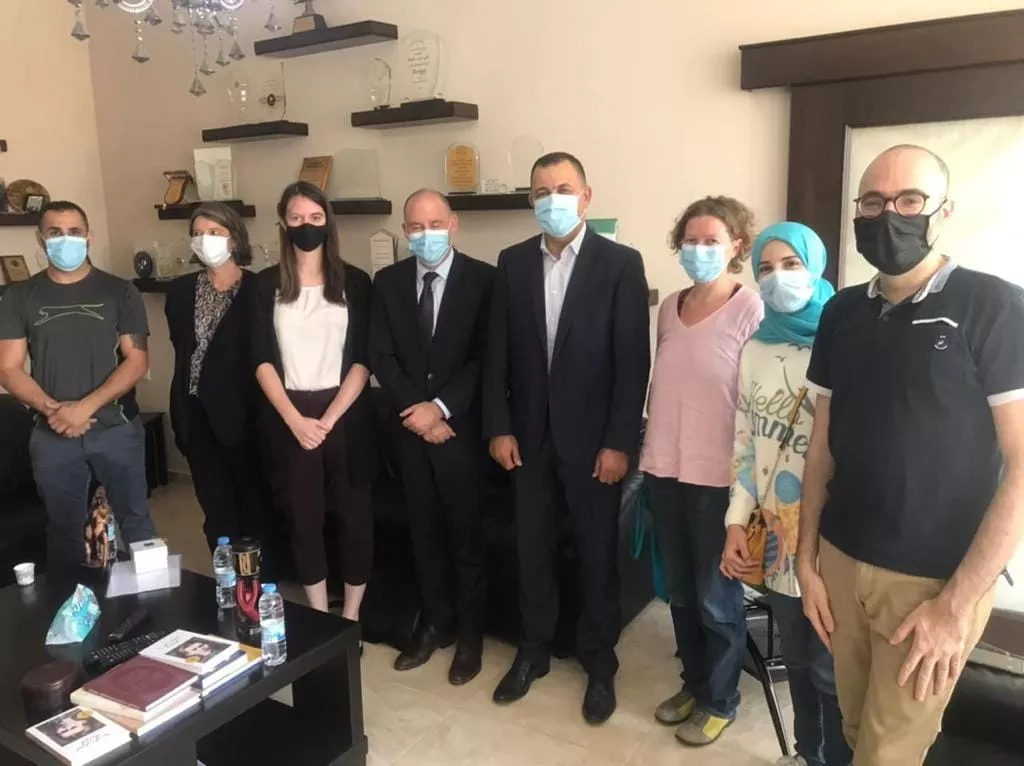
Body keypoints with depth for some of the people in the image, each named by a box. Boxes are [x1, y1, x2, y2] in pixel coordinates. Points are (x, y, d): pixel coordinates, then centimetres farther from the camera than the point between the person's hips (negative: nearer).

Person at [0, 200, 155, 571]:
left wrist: (86, 406, -16)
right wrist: (53, 410, -15)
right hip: (52, 435, 2)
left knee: (134, 520, 6)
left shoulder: (120, 291, 0)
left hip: (117, 428, -1)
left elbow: (137, 361, -6)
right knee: (64, 529, 13)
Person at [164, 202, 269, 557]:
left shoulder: (257, 289, -6)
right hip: (198, 415, 4)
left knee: (253, 506, 7)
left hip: (243, 413, -4)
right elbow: (182, 348, 12)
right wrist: (180, 415, 6)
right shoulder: (180, 290, 7)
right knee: (216, 510, 12)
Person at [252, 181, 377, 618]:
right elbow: (262, 360, 0)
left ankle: (351, 619, 21)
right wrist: (296, 419, -11)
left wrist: (330, 417, -12)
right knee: (303, 517, 7)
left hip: (346, 413, -1)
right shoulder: (268, 284, 4)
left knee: (353, 514, 5)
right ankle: (319, 620, 24)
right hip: (290, 416, 1)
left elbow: (363, 359, -3)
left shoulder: (354, 282, 1)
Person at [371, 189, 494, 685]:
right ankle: (435, 623, 30)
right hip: (411, 427, 4)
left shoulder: (482, 279, -7)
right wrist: (415, 410, -11)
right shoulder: (388, 282, 5)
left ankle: (470, 632, 23)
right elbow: (382, 357, 1)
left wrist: (441, 408, -17)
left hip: (462, 427, -3)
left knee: (466, 532, 7)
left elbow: (486, 358, -11)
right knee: (424, 531, 14)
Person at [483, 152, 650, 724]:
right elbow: (498, 352, 5)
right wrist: (499, 427, -1)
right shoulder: (513, 262, 4)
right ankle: (534, 650, 34)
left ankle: (600, 661, 29)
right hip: (531, 435, 3)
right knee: (534, 550, 15)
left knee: (598, 554, 10)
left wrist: (620, 442, -13)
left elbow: (634, 360, -10)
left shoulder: (621, 263, -7)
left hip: (594, 437, -3)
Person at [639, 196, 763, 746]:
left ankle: (720, 700, 31)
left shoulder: (752, 311, -12)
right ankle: (693, 683, 39)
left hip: (718, 475, -5)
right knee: (680, 591, 18)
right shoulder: (669, 307, 6)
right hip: (664, 469, 6)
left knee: (716, 597, 10)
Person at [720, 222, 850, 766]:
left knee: (830, 668, 10)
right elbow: (745, 443, 9)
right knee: (796, 659, 20)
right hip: (774, 531, 5)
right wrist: (736, 523, 3)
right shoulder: (755, 350, 6)